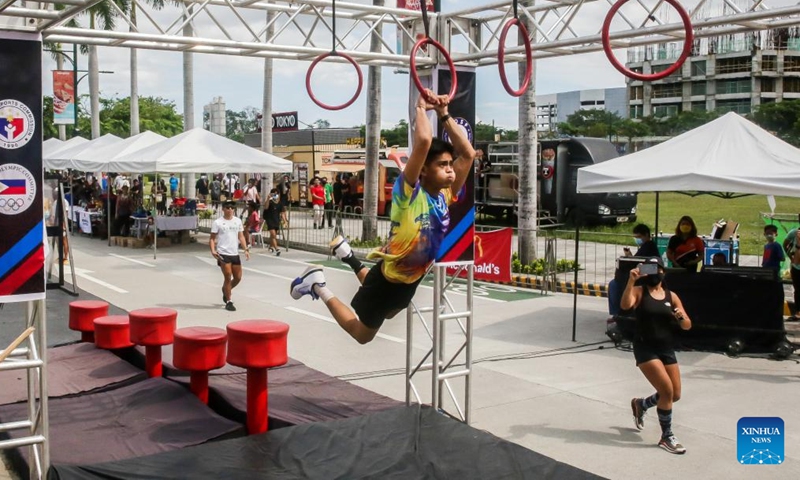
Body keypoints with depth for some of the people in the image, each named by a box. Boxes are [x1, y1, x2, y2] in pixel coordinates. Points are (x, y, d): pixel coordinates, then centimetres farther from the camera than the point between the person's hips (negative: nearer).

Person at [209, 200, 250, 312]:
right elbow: (212, 239, -3)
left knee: (238, 278, 8)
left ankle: (226, 290, 37)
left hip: (235, 254, 5)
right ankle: (228, 302, 4)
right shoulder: (217, 222, -4)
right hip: (223, 254, -5)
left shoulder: (238, 221, 9)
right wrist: (213, 250, -18)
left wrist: (246, 249, 1)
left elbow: (241, 236, 13)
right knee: (228, 277, -9)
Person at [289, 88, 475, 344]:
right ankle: (318, 285, 25)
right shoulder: (408, 193, -29)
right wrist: (421, 107, -29)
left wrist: (444, 114, -12)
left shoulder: (446, 195, -10)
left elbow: (468, 153, -12)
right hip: (388, 277, -7)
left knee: (387, 313, 36)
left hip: (412, 278, 7)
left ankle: (348, 257, 47)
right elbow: (423, 142, -42)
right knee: (363, 334, 14)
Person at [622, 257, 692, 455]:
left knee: (675, 395, 9)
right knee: (667, 390, -15)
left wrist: (681, 316, -17)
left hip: (667, 350, 6)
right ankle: (667, 437, 3)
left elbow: (687, 326, 5)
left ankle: (640, 404, 38)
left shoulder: (671, 296, 7)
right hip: (645, 349, -5)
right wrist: (631, 281, -32)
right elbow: (625, 305, -25)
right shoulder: (639, 291, -3)